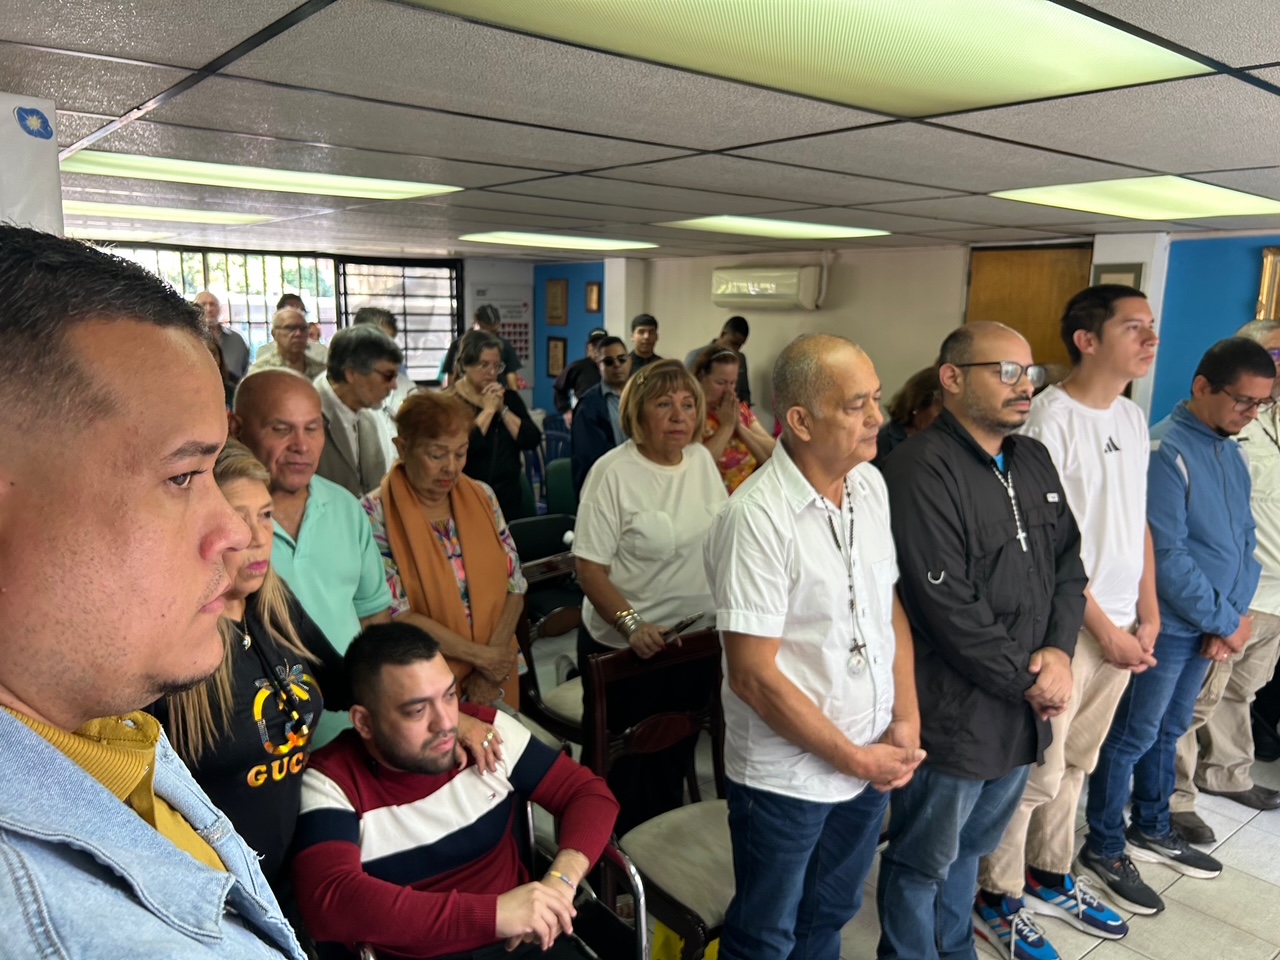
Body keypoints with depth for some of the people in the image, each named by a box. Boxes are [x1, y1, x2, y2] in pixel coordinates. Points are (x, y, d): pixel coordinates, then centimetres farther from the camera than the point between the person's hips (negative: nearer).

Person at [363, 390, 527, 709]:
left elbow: (514, 586, -1)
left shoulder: (482, 497, 0)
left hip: (494, 678, 4)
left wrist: (491, 669, -12)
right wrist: (480, 655, -16)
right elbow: (395, 613, -17)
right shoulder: (375, 514, -13)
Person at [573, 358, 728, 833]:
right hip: (623, 648, -5)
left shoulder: (702, 459, 3)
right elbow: (590, 568, -17)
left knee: (675, 757, 20)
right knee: (622, 765, 9)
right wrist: (633, 625, -27)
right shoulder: (613, 471, -16)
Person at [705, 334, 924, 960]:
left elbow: (890, 605, 7)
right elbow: (753, 675, -22)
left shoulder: (872, 485, -2)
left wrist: (906, 718, -3)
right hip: (787, 776, -6)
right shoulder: (757, 517, -24)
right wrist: (856, 759, -14)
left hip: (874, 757, 6)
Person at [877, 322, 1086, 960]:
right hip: (952, 712, -8)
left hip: (1025, 708, 8)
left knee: (972, 847, 26)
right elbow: (947, 605, -23)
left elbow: (1068, 564, 10)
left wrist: (1058, 652, -6)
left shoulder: (1034, 462, 9)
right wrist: (1026, 681, -13)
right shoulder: (922, 470, -19)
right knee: (923, 860, 12)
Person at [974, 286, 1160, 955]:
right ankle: (998, 898, 21)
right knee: (1035, 771, 3)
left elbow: (1137, 522, 15)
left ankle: (1049, 878, 36)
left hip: (1120, 627, 8)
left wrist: (1146, 614, 9)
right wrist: (1103, 628, -14)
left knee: (1074, 764, 19)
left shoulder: (1132, 417, 11)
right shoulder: (1051, 417, -16)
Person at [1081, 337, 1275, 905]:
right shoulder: (1166, 451, -19)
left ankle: (1151, 831, 36)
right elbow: (1166, 555, -21)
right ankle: (1104, 848, 18)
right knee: (1133, 736, 3)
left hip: (1207, 625, 8)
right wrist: (1225, 621, -13)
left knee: (1170, 730, 20)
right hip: (1167, 625, -8)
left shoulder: (1231, 452, 8)